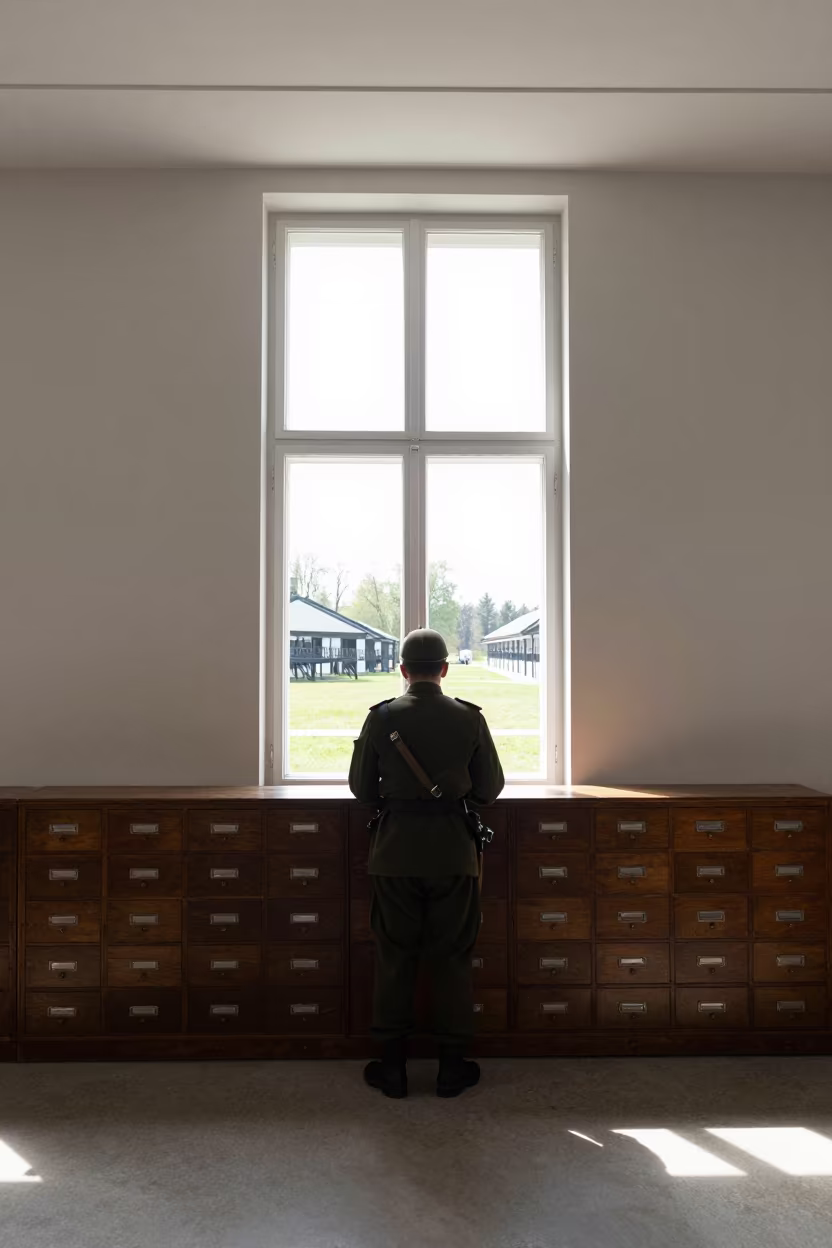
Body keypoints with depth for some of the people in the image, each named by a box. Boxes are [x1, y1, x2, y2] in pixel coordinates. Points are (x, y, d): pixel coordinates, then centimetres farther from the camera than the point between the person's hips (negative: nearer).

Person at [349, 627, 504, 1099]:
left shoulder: (381, 717, -5)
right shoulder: (470, 718, -5)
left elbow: (362, 788, 2)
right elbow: (490, 789, 1)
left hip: (396, 850, 0)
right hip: (454, 851, 0)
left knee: (395, 955, 11)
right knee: (452, 957, 11)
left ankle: (393, 1065, 20)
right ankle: (453, 1067, 20)